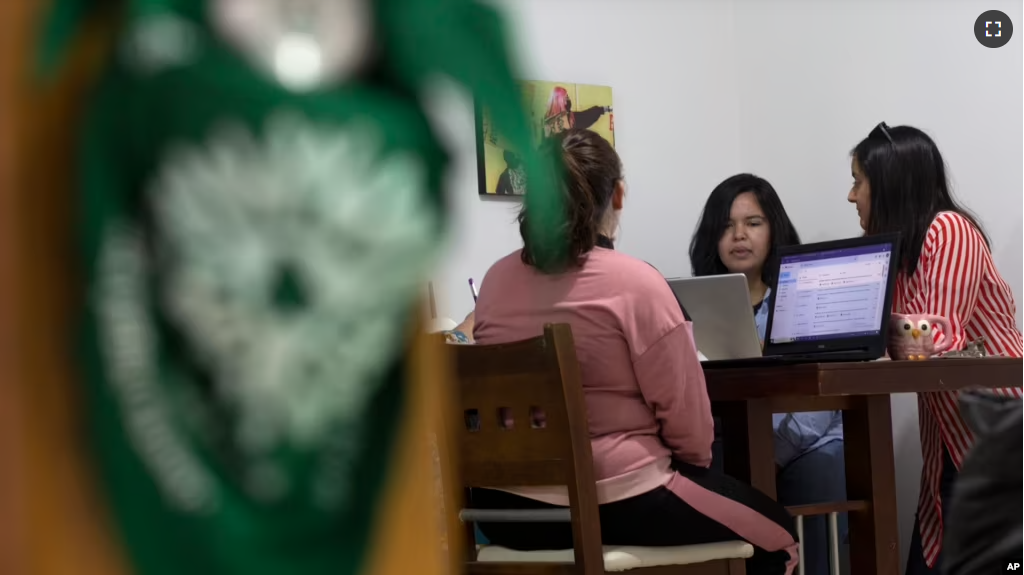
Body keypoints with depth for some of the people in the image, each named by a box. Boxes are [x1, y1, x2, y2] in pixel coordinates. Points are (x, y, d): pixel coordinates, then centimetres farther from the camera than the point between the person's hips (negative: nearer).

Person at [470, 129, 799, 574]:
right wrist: (695, 463, 9)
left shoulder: (496, 279, 2)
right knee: (777, 533, 18)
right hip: (614, 502, -6)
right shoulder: (635, 283, -15)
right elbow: (685, 414, -13)